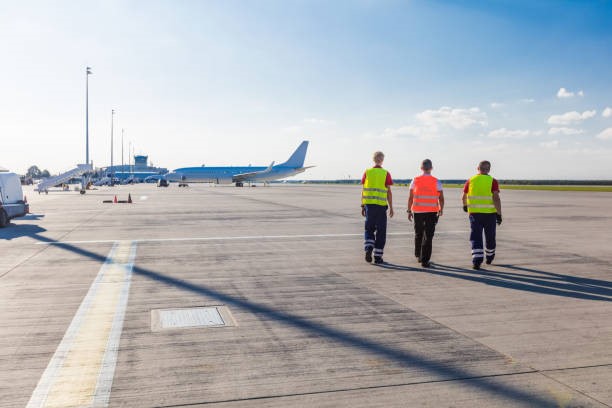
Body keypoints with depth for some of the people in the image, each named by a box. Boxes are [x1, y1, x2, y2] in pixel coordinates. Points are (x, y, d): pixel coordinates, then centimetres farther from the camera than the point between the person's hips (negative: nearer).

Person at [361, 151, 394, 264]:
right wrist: (391, 207, 4)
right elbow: (389, 192, -3)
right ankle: (378, 256, 9)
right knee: (381, 231, 7)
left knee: (369, 229, 14)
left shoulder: (367, 172, 4)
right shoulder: (386, 174, -2)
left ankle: (368, 248, -8)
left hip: (369, 204, 2)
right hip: (381, 205, -2)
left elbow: (363, 191, 4)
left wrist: (362, 206, 11)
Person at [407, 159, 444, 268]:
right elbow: (441, 199, -1)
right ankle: (424, 260, -4)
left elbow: (410, 198, 1)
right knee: (428, 236, 0)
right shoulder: (436, 182, -3)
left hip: (418, 211, 2)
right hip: (431, 212, -2)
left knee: (418, 234, 20)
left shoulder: (415, 180, 0)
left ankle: (418, 255, 32)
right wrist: (441, 210, 14)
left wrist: (409, 211, 9)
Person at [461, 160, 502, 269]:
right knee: (490, 236, 18)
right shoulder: (492, 181, -5)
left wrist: (465, 206, 33)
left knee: (476, 237, 0)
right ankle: (489, 256, 37)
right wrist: (499, 214, -11)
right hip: (490, 213, 0)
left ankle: (477, 260, -15)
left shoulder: (470, 181, 2)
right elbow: (496, 198, -14)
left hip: (474, 213, 1)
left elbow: (463, 196, 13)